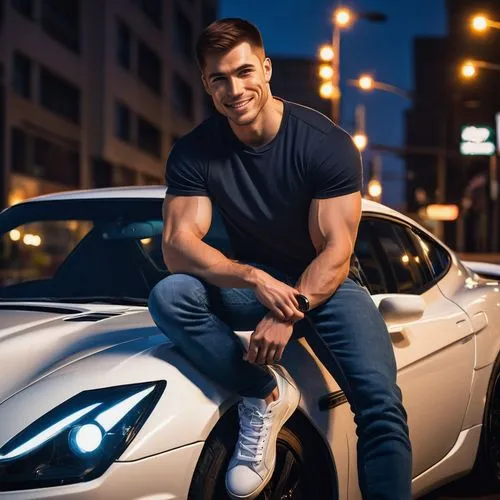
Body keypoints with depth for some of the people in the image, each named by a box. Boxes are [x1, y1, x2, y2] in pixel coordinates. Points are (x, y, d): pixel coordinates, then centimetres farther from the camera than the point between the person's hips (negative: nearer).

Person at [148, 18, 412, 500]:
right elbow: (177, 246, -18)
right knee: (168, 295, -29)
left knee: (380, 404, -25)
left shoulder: (327, 143, -15)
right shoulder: (193, 153, -9)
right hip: (251, 284, 2)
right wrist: (256, 279, -34)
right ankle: (265, 391, -18)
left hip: (324, 282, -2)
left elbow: (336, 252, -16)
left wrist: (289, 313, -33)